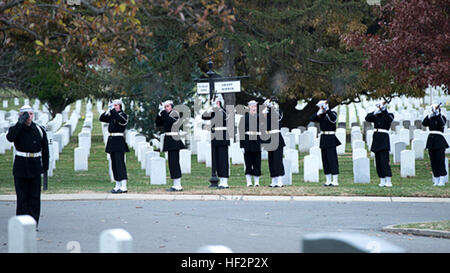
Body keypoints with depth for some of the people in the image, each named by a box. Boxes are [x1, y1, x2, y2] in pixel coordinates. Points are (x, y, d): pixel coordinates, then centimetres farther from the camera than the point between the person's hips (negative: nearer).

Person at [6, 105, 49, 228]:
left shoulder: (39, 130, 5)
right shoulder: (16, 129, 0)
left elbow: (45, 149, 9)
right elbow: (10, 137, -23)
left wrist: (45, 166, 4)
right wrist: (21, 123, -24)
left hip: (35, 166, 1)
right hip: (20, 166, -1)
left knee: (34, 196, 0)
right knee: (22, 196, -1)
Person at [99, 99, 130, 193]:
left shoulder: (123, 115, -7)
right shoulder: (112, 116, 17)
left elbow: (120, 119, -28)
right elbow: (102, 118, 15)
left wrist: (112, 110, -24)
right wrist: (108, 111, 0)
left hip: (119, 141, -9)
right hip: (112, 141, 9)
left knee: (119, 163, -14)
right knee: (114, 164, 10)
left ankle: (124, 187, -18)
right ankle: (118, 186, 14)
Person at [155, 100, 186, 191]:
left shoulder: (174, 113, -8)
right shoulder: (167, 115, 18)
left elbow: (170, 121, -26)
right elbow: (158, 123, 13)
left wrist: (163, 112, -22)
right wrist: (160, 112, 2)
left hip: (174, 141, -10)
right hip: (170, 142, 10)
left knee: (174, 162, -12)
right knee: (173, 163, 10)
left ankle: (177, 185, -13)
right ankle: (176, 185, 14)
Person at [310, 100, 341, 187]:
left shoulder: (332, 113, -3)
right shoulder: (321, 116, 12)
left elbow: (333, 119, -25)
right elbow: (312, 119, -1)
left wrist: (327, 109, -28)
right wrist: (319, 113, -16)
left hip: (331, 139, -6)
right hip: (323, 139, 6)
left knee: (332, 159, -9)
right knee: (325, 160, 7)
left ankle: (335, 181, -10)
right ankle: (328, 180, 11)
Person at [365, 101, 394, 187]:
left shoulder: (388, 115, 1)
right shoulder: (376, 116, 14)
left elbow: (389, 119, -22)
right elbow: (367, 118, -1)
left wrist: (384, 110, -28)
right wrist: (375, 112, -14)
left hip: (384, 139, -6)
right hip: (376, 139, 6)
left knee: (384, 160, -14)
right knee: (378, 161, 5)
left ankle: (388, 181, -16)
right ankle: (382, 180, 9)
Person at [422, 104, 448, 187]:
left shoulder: (442, 117, 1)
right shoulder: (430, 118, 13)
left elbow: (442, 124, -19)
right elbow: (424, 123, -4)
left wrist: (438, 114, -23)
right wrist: (429, 115, -14)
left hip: (439, 141, -5)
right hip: (431, 140, 5)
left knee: (440, 160, -9)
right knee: (433, 161, 5)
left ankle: (442, 181, -9)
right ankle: (436, 180, 9)